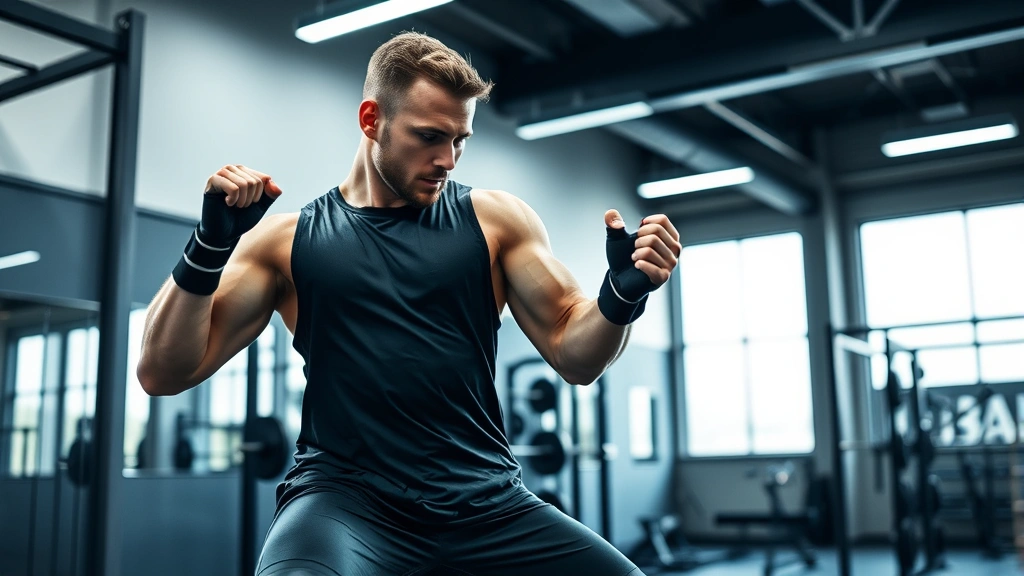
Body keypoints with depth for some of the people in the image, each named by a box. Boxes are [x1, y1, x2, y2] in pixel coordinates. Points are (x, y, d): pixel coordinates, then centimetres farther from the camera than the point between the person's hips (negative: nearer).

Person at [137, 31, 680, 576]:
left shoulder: (495, 219, 8)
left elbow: (574, 355, 9)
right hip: (346, 500, -2)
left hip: (489, 505, 3)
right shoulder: (287, 240, 6)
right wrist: (210, 245, -10)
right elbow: (163, 373, 4)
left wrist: (622, 293, -12)